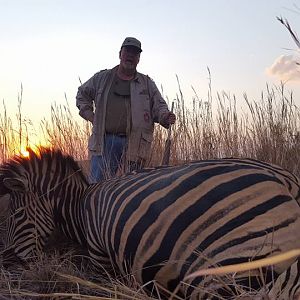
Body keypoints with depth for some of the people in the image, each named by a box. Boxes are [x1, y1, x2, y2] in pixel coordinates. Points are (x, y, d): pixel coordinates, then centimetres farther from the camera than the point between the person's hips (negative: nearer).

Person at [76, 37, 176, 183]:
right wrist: (90, 115, 11)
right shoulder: (102, 78, 13)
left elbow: (159, 107, 7)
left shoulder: (147, 83, 12)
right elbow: (82, 94, 25)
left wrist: (165, 117, -15)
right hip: (105, 141, 0)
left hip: (136, 144, 0)